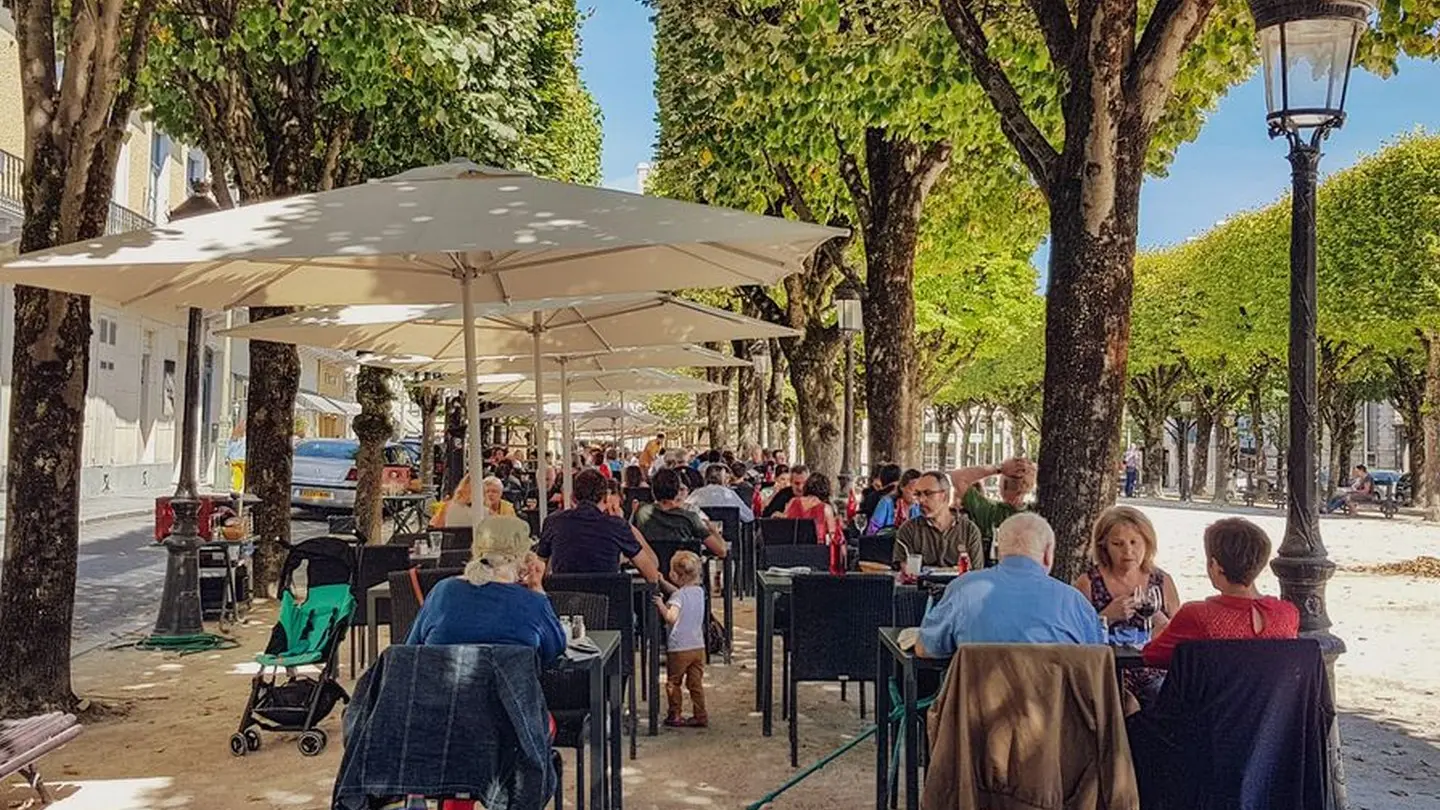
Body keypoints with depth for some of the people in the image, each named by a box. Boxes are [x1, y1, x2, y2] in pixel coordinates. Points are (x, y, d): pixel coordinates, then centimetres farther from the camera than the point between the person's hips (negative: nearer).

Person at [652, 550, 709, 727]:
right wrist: (662, 582, 23)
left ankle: (674, 716, 16)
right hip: (698, 646, 6)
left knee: (673, 683, 10)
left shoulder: (678, 596, -18)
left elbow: (671, 618, -32)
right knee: (696, 684, 12)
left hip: (679, 648, -6)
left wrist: (661, 604, -23)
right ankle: (700, 716, 14)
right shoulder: (699, 591, 5)